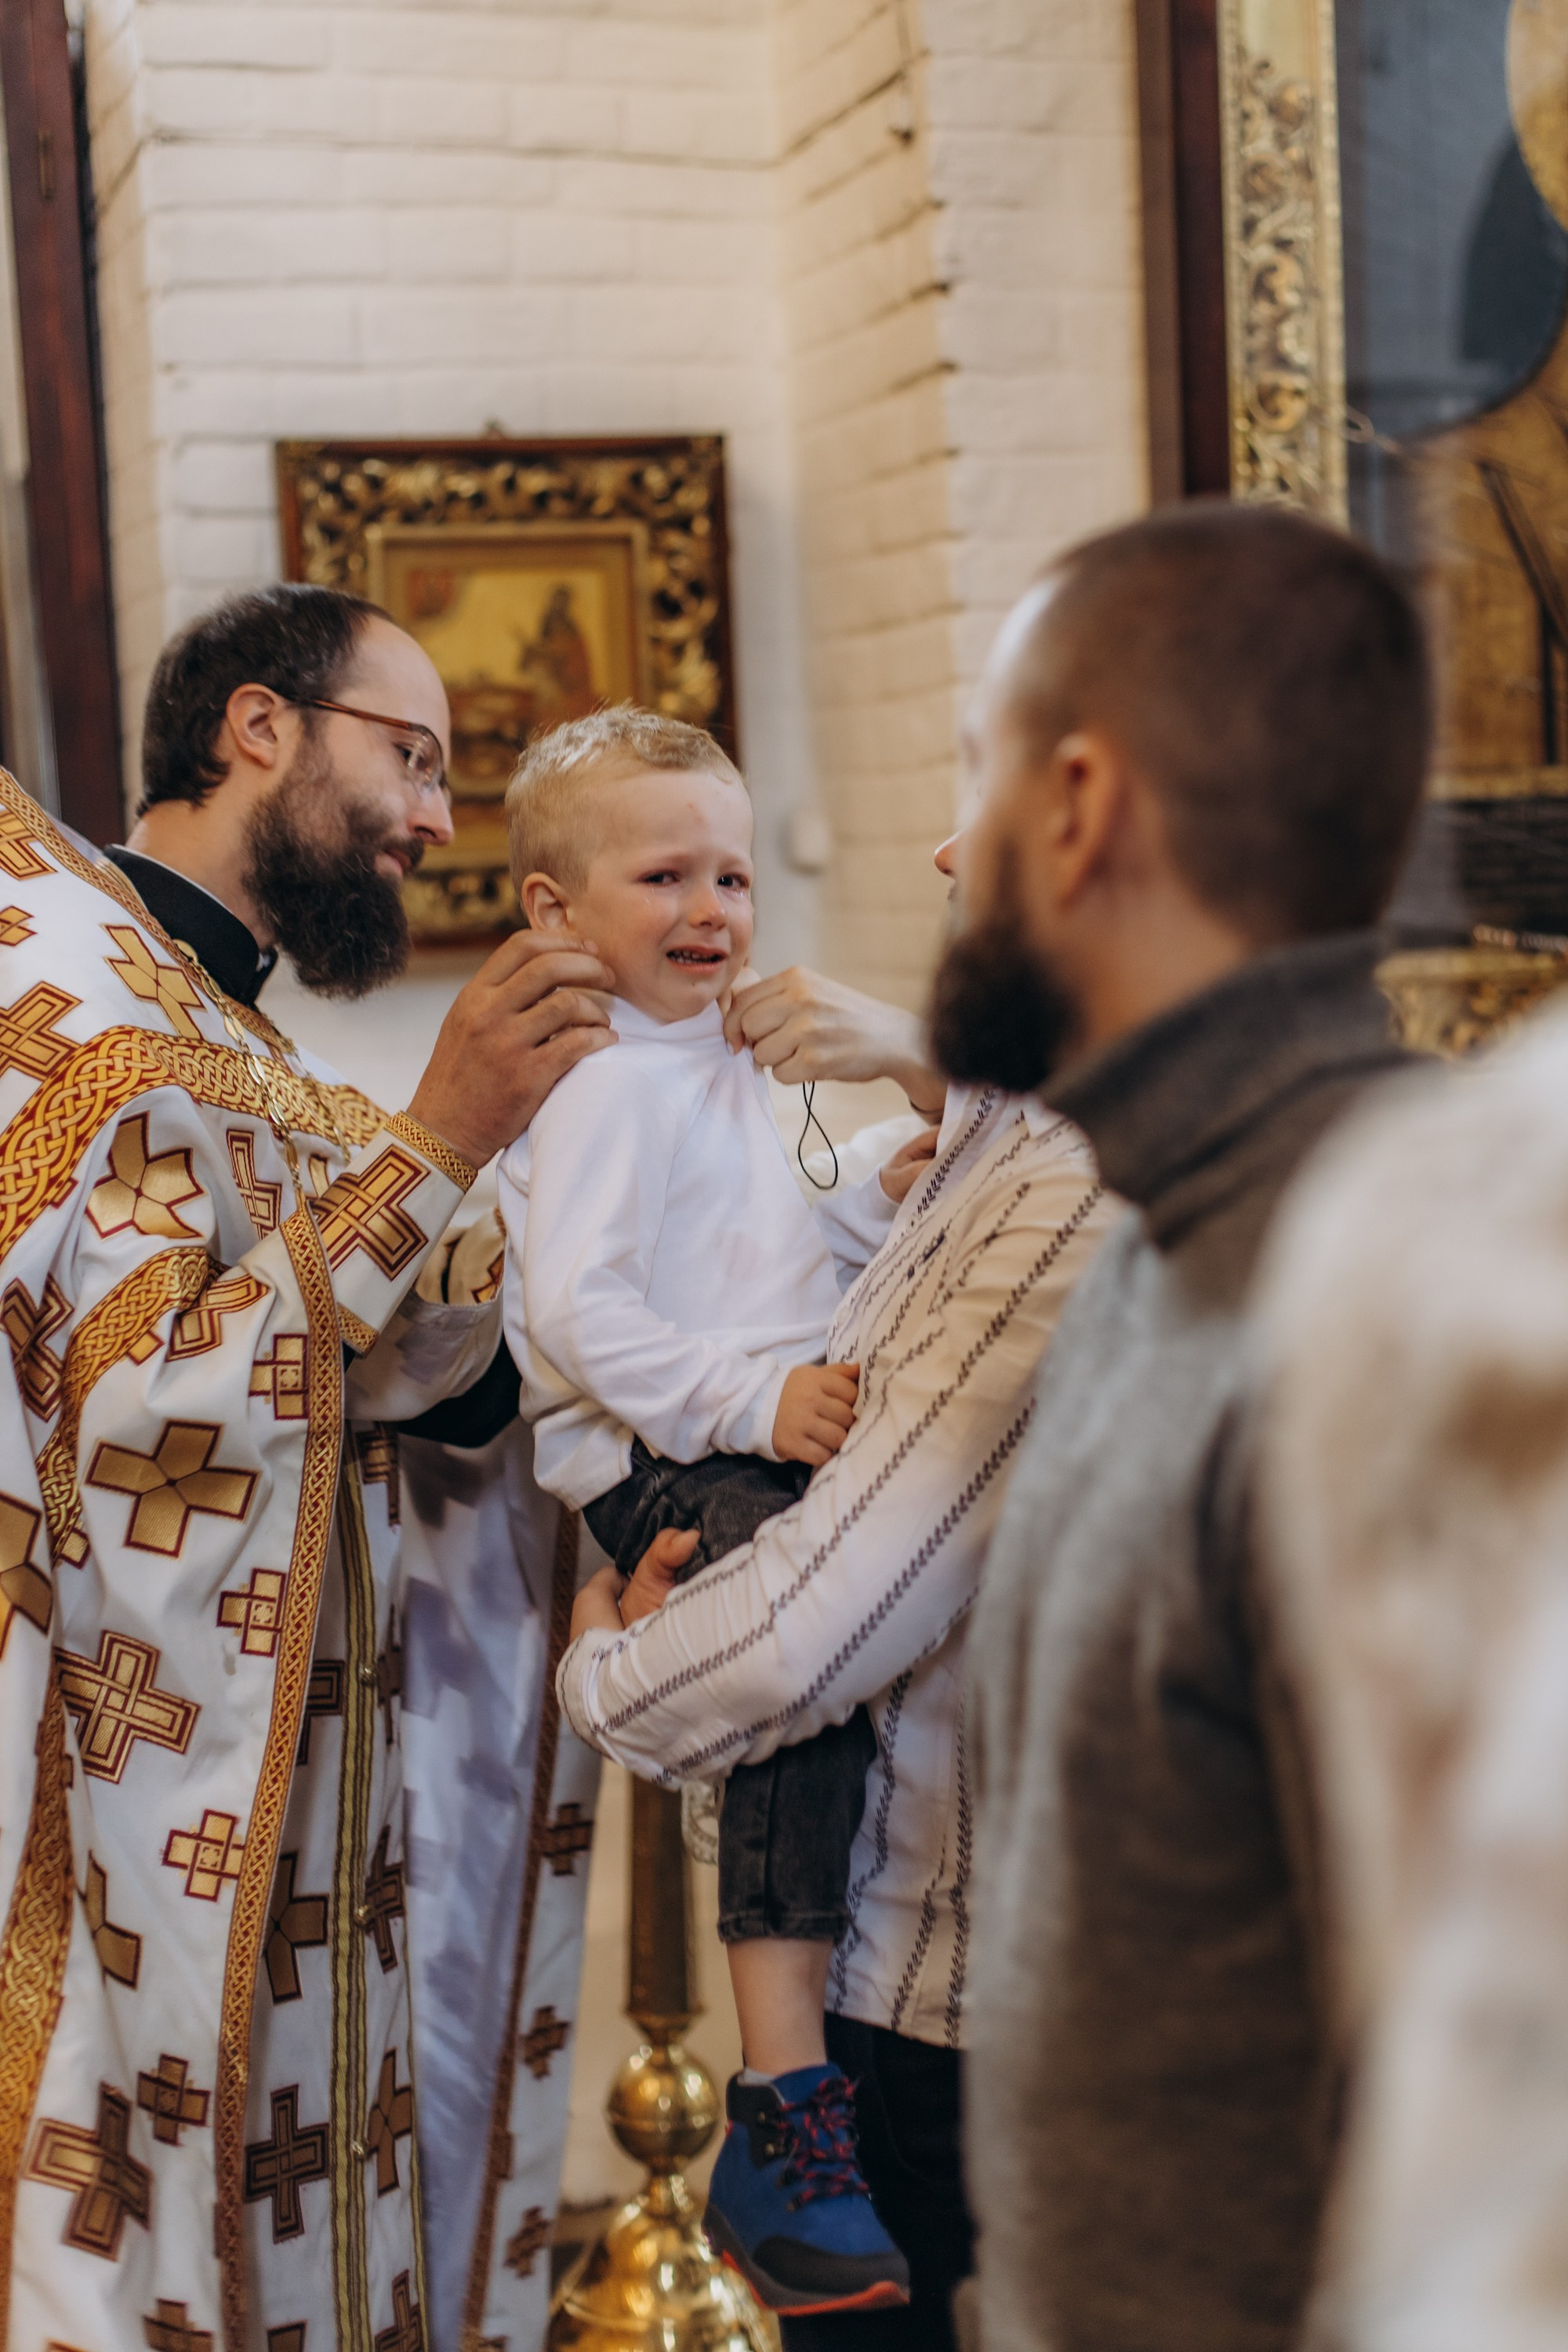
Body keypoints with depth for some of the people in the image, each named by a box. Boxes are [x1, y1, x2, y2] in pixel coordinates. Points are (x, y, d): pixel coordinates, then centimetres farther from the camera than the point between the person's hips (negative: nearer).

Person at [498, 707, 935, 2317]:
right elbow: (578, 1311, -19)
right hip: (661, 1468, -10)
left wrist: (880, 1208, 15)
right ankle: (782, 2113, -33)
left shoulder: (715, 1072, 24)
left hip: (765, 1444, 11)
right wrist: (756, 1402, -27)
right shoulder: (604, 1086, -8)